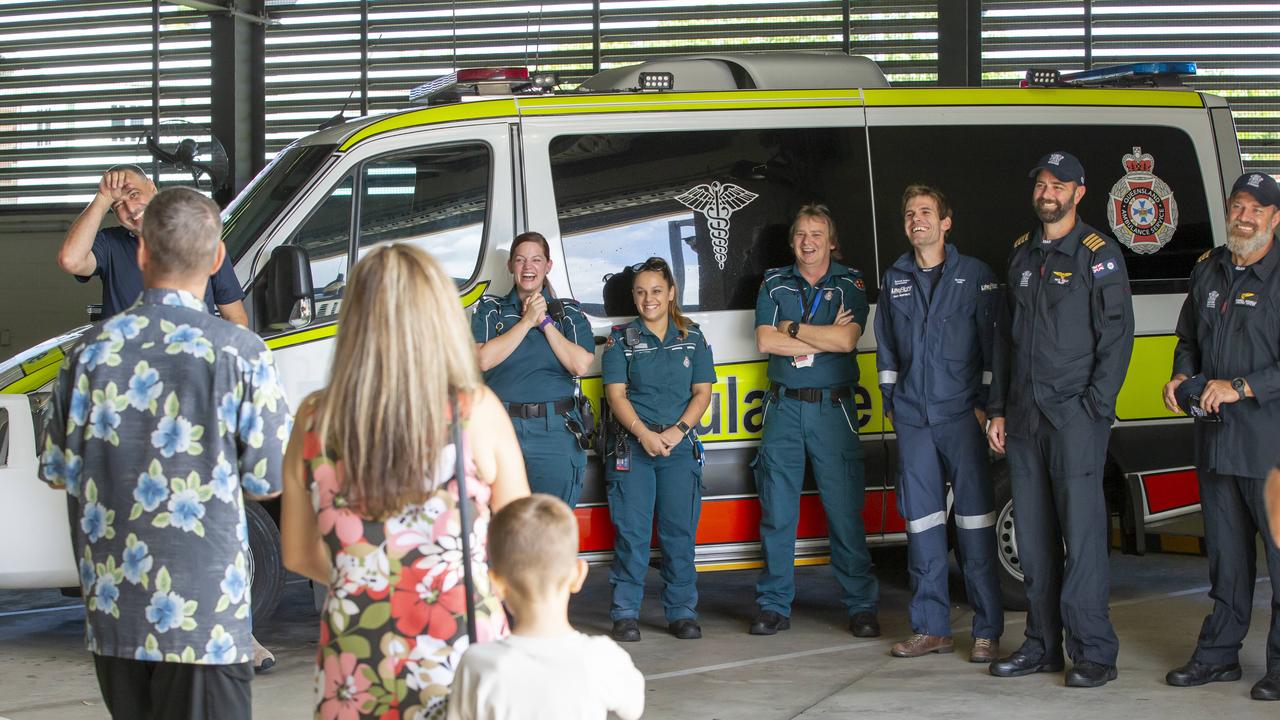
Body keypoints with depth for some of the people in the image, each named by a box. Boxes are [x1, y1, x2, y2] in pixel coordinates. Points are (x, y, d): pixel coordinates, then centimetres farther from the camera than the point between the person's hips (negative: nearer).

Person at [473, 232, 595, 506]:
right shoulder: (490, 309, 11)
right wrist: (527, 321, -5)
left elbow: (581, 365, -4)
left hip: (556, 432, 0)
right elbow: (484, 359, -7)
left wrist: (545, 322, -3)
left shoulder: (569, 313, 11)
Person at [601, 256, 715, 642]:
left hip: (680, 444, 1)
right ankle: (625, 614, 0)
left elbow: (702, 392, 6)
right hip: (631, 443, -1)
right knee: (631, 529, -4)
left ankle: (681, 612, 6)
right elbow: (616, 394, -1)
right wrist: (644, 434, -14)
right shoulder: (621, 339, 6)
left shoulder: (692, 337, 10)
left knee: (680, 529, 0)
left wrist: (677, 431, -9)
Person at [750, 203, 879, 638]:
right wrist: (825, 338, -7)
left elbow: (846, 339, -11)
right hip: (784, 406, 2)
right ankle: (774, 607, 9)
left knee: (845, 511, -3)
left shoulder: (850, 284, 4)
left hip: (833, 408, -2)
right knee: (777, 513, 3)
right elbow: (765, 341, -4)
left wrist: (792, 329, -5)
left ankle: (860, 606, 3)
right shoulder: (774, 284, 10)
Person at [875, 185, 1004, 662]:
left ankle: (987, 631, -3)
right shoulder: (894, 280, 13)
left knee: (974, 519, -6)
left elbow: (993, 342, 0)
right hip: (912, 419, 4)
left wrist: (985, 404, -5)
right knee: (921, 520, 5)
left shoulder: (975, 275, 2)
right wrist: (890, 403, 14)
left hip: (961, 416, -4)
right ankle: (930, 628, 11)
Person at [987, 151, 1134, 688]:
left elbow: (1116, 337, -7)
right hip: (1024, 419, 6)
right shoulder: (1022, 255, 16)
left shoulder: (1099, 255, -2)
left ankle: (1094, 653, -6)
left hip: (1075, 417, -6)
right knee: (1033, 537, 8)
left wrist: (1093, 410, -13)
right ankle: (1043, 645, 15)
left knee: (1082, 532, -9)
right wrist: (998, 410, 15)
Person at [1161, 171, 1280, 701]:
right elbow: (1188, 338, 25)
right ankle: (1219, 653, 24)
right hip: (1214, 436, 7)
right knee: (1225, 551, 15)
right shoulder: (1208, 271, 13)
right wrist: (1182, 376, 6)